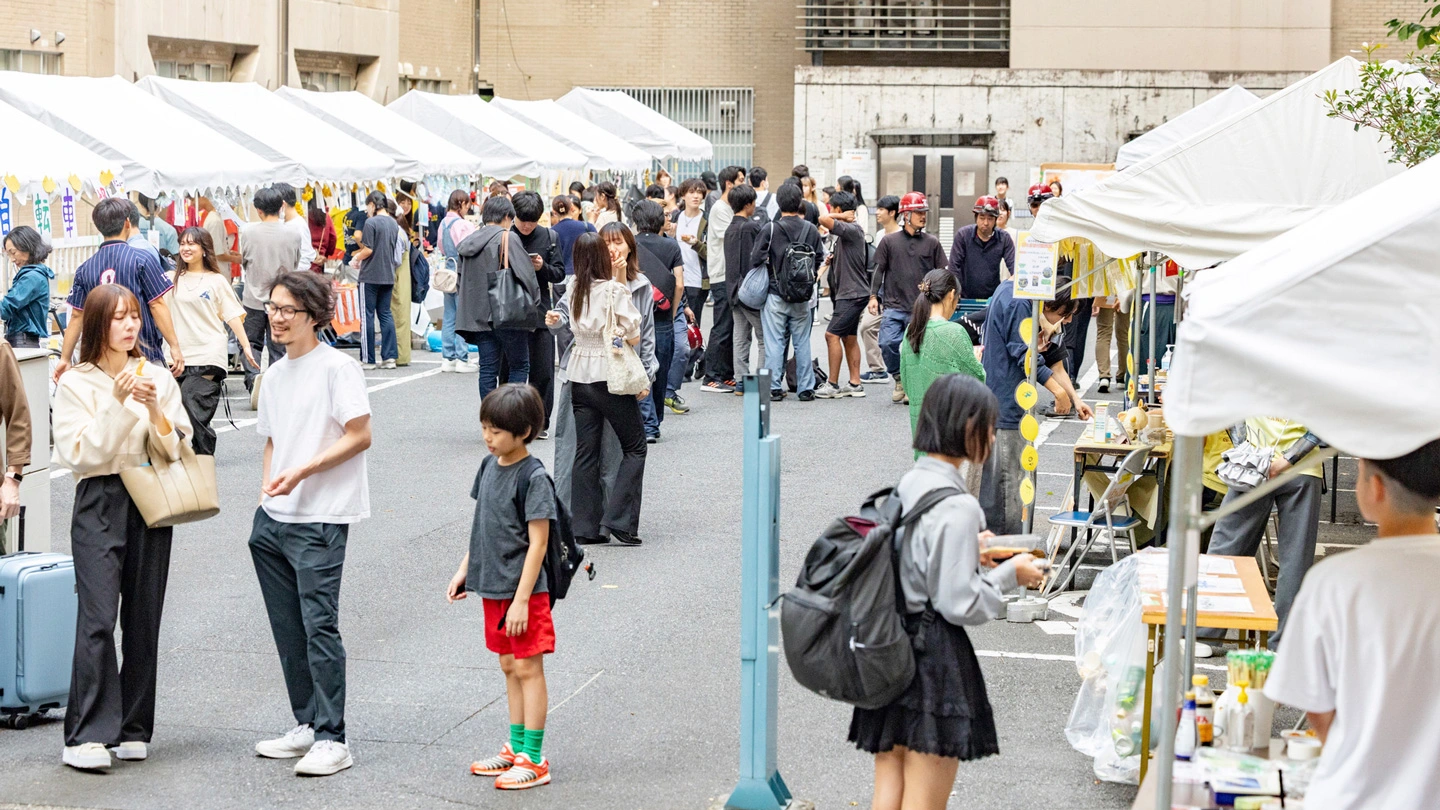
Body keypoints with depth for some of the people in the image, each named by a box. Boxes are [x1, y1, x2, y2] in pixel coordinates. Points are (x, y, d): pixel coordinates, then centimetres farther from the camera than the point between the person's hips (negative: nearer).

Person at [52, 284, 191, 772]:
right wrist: (116, 403, -16)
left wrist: (153, 408, -12)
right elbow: (80, 454, -9)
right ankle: (87, 736, -14)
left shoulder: (158, 378, 9)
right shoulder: (75, 383, 0)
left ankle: (133, 730, 14)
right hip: (99, 501, -3)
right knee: (98, 618, -13)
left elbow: (175, 451, 4)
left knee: (143, 619, 5)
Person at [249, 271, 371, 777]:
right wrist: (267, 488, 8)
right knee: (288, 626, 11)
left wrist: (302, 471, -18)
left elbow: (359, 436, -13)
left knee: (319, 624, -10)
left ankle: (332, 739, -7)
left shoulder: (337, 367, -8)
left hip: (321, 518, -8)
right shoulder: (276, 374, 15)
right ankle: (307, 724, 22)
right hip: (274, 517, 8)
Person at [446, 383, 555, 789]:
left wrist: (522, 599, -20)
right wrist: (464, 570, 14)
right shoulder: (489, 465, 7)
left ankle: (534, 760, 5)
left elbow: (537, 543, -18)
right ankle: (516, 748, 26)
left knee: (528, 668, -1)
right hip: (492, 588, 8)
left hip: (522, 592, -8)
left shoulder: (533, 477, -17)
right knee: (509, 667, 15)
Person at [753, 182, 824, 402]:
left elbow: (756, 259, -10)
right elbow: (820, 259, 8)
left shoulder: (770, 229, -10)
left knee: (774, 342, 2)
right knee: (802, 343, 10)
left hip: (775, 294, -3)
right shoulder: (811, 230, 0)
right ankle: (806, 388, 12)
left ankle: (774, 388, 2)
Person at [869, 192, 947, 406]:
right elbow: (879, 270, 7)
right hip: (894, 306, 0)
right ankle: (899, 379, 9)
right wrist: (873, 296, 0)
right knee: (887, 343, -14)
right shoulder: (889, 241, 5)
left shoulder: (932, 242, 6)